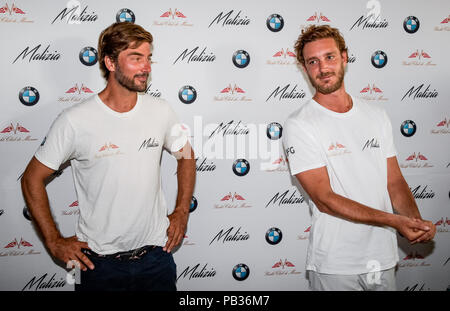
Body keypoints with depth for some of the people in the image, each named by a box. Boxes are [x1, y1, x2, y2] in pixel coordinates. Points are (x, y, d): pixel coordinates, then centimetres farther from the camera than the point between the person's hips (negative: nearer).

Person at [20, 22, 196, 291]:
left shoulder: (161, 112, -3)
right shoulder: (75, 121, -14)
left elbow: (186, 157, 14)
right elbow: (32, 179, -4)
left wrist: (182, 212, 7)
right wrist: (54, 241, -4)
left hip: (157, 255, 3)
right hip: (99, 262, -2)